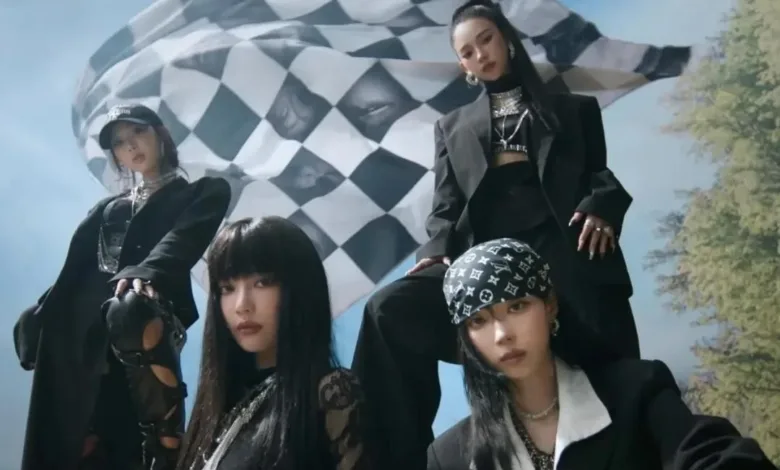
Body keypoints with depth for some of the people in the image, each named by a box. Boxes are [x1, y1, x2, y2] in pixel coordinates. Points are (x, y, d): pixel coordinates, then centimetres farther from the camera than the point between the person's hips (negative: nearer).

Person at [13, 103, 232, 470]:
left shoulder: (203, 193, 17)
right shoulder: (107, 209, 30)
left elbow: (185, 239, -5)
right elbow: (71, 272, 21)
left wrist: (147, 273, -26)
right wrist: (36, 319, 3)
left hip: (149, 310, -5)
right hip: (84, 331, 5)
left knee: (129, 311, -39)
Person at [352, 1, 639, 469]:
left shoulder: (574, 109, 26)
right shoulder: (453, 126, 28)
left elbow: (601, 177, 17)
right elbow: (447, 206, 17)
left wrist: (601, 208, -9)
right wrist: (438, 251, -6)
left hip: (565, 253, 0)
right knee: (390, 309, -25)